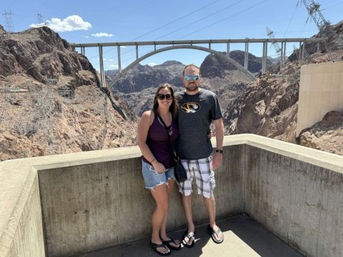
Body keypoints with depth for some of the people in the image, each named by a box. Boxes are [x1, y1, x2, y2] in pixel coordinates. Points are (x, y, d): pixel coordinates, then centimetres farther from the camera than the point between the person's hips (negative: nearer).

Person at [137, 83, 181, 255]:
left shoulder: (174, 117, 3)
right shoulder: (148, 116, -13)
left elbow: (177, 139, 17)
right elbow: (140, 142, -14)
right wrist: (155, 163, -17)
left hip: (170, 165, 6)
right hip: (153, 166, -5)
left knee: (164, 204, 16)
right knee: (163, 205, 0)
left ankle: (163, 235, 35)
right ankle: (154, 239, 23)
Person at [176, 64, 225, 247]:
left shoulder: (210, 97, -3)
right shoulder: (176, 99, 1)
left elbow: (219, 125, 0)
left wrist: (219, 151, -4)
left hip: (203, 156, -1)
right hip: (181, 157, 1)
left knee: (207, 193, 11)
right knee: (185, 193, 13)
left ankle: (213, 225, 37)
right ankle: (190, 228, 33)